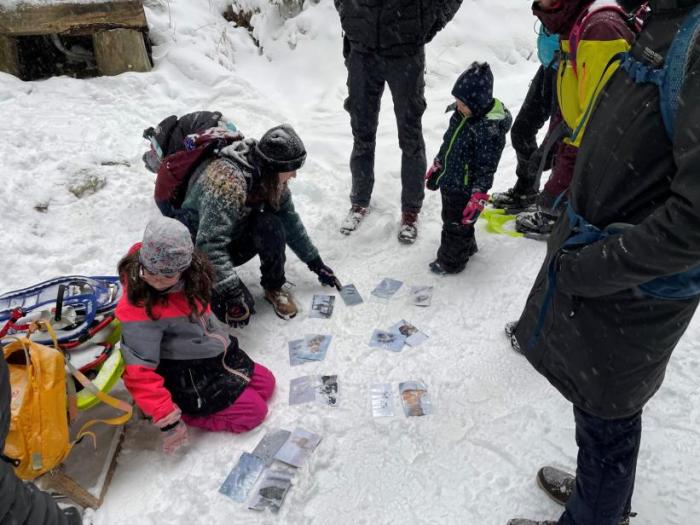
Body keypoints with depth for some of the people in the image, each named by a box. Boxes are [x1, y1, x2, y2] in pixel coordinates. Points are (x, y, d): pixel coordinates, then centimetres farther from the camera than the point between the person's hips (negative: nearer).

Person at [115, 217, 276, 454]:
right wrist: (168, 419, -27)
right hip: (187, 379, -8)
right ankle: (181, 409, 3)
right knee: (253, 411, -8)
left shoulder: (189, 274, -11)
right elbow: (139, 371, -29)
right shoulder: (139, 308, -31)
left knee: (266, 383, 13)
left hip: (216, 355, 8)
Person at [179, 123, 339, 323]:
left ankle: (274, 287, -4)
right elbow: (209, 245, -38)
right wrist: (233, 294, -37)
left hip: (236, 238, 6)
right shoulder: (228, 179, -35)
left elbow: (290, 219, 1)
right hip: (198, 247, -5)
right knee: (236, 308, -24)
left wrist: (316, 263, 5)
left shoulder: (271, 177, -12)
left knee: (271, 225, -27)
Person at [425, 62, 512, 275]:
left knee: (456, 224, 8)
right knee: (450, 219, 26)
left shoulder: (490, 129, -27)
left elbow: (486, 167, -25)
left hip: (465, 189, -9)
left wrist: (478, 197, -25)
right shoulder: (461, 114, 0)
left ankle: (451, 262, 28)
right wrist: (436, 167, 22)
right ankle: (466, 247, 49)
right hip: (449, 181, 9)